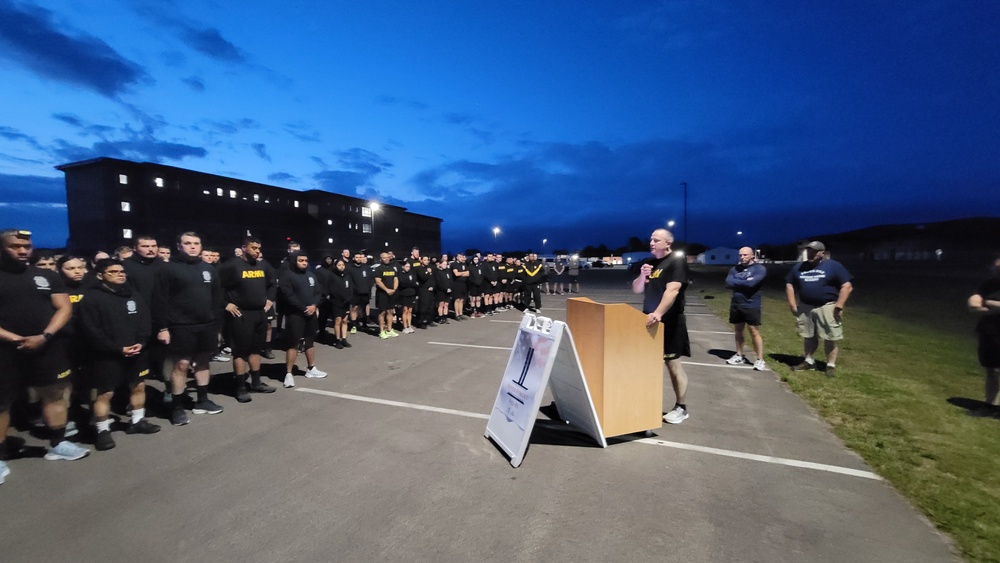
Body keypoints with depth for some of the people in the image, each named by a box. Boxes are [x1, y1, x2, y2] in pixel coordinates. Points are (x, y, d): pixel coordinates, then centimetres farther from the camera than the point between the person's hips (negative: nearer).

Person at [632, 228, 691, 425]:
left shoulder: (677, 261, -11)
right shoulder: (650, 263, 13)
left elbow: (672, 290, -25)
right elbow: (636, 289, 12)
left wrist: (658, 313, -36)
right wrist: (642, 275, -8)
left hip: (669, 321, -7)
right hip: (650, 320, 7)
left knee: (673, 364, -2)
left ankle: (681, 408, 10)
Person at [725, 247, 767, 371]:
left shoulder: (760, 268, -6)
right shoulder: (735, 269, 8)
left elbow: (752, 283, -21)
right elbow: (728, 283, -5)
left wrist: (737, 282, -8)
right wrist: (745, 282, -13)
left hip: (751, 306, -5)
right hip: (735, 305, 5)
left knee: (754, 332, -2)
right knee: (738, 331, 12)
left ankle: (760, 360, 5)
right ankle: (739, 356, 23)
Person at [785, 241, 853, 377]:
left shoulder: (834, 266, -5)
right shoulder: (798, 267, 9)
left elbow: (847, 286, -9)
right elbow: (789, 285, 14)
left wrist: (839, 306, -15)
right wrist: (792, 304, 5)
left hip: (827, 307, -4)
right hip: (805, 307, 5)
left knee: (830, 338, 0)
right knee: (808, 336, 13)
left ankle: (831, 365, 11)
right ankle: (809, 361, 26)